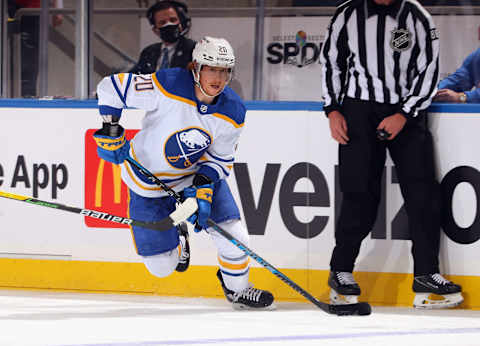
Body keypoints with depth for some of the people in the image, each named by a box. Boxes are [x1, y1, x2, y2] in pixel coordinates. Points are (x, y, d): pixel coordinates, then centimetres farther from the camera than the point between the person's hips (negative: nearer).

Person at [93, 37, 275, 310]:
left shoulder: (233, 113, -15)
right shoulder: (167, 87, -29)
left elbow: (221, 158, -4)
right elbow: (111, 87, -18)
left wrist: (203, 188, -20)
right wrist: (111, 132, -20)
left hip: (199, 173, 3)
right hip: (147, 182, -3)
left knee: (234, 237, -9)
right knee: (161, 267, -1)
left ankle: (237, 289, 21)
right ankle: (176, 238, 35)